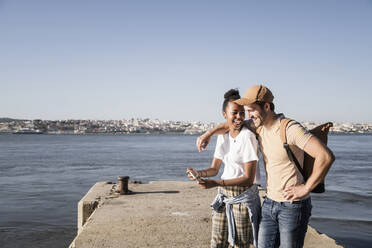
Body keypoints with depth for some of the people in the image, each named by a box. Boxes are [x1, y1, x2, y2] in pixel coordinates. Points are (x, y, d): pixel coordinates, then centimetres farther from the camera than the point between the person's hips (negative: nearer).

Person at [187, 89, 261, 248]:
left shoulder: (247, 136, -15)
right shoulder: (222, 136, 7)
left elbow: (249, 178, -18)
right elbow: (214, 169, 10)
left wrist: (215, 184, -26)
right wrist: (199, 173, -13)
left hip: (243, 197, -6)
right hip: (223, 195, 6)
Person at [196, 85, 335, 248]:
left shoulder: (290, 129, -20)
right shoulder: (258, 125, 4)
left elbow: (326, 156, -26)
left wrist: (306, 188, -20)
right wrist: (209, 133, 6)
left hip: (293, 205, -7)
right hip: (269, 202, 7)